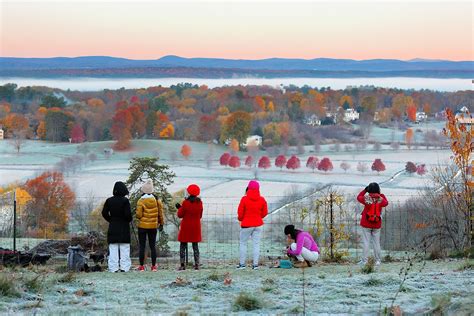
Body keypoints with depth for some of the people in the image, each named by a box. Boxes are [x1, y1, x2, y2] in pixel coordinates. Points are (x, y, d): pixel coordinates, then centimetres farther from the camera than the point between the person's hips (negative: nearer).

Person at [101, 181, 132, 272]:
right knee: (124, 248, 3)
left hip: (113, 227, 3)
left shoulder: (109, 201, 1)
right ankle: (124, 267, 0)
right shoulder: (125, 201, -10)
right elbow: (128, 214, -14)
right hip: (124, 227, -3)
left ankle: (114, 268, 2)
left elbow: (104, 213, 3)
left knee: (113, 248, 5)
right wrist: (129, 220, 6)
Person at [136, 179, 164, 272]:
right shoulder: (157, 200, 0)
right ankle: (153, 266, 8)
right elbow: (160, 213, 5)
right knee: (153, 246, 9)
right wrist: (161, 223, 15)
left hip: (142, 226, -3)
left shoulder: (141, 201, -12)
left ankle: (141, 266, 1)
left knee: (142, 246, 2)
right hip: (153, 226, 3)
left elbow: (139, 215, -14)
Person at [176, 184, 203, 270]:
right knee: (195, 246, 11)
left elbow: (180, 215, -6)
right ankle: (197, 264, 6)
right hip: (196, 227, 4)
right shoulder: (199, 203, -2)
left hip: (186, 227, -4)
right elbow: (200, 215, 9)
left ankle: (182, 264, -2)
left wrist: (179, 208, 11)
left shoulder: (186, 203, -14)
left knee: (183, 246, 4)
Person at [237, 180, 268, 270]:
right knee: (256, 244, 7)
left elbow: (240, 213, -6)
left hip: (246, 225, -3)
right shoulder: (262, 200, -3)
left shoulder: (244, 199, -12)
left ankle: (242, 264, 7)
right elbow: (265, 213, 5)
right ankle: (255, 264, 5)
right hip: (258, 224, 3)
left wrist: (241, 219, 15)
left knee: (243, 243, 9)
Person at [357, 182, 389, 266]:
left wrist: (365, 190, 14)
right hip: (377, 225, 2)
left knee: (366, 242, 1)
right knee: (376, 243, 9)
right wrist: (381, 196, 22)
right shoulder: (380, 199, -7)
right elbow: (386, 203, 15)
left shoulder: (367, 198, -12)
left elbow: (359, 197, 7)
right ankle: (377, 261, 12)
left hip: (366, 225, -2)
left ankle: (364, 260, 1)